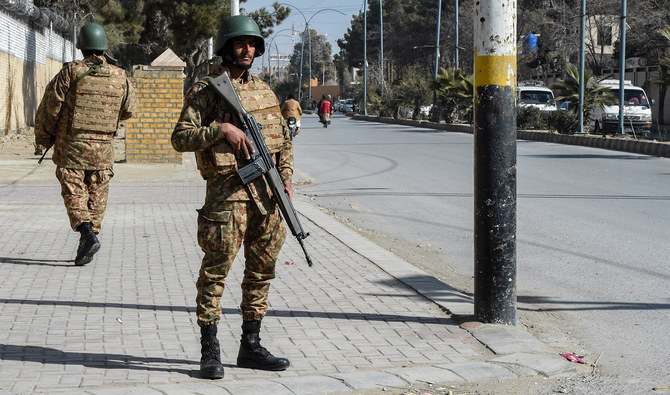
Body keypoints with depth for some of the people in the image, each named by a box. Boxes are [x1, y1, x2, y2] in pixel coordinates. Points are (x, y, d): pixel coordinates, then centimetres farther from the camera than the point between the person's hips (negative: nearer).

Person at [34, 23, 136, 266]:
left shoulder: (70, 72, -8)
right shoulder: (120, 77, 0)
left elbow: (49, 108, -5)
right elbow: (129, 109, 14)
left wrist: (42, 140, 7)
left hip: (72, 146, -3)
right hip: (103, 148, 3)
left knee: (74, 193, 2)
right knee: (96, 196, 10)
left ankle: (88, 234, -20)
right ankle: (86, 247, 12)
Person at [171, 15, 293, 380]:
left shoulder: (264, 90, 16)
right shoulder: (205, 90, -2)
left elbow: (283, 140, 20)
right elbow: (180, 138, -8)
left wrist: (286, 179, 6)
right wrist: (221, 129, -19)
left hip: (267, 189, 6)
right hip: (228, 189, -6)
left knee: (261, 270, 10)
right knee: (216, 268, -6)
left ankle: (250, 347, 19)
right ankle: (210, 351, 2)